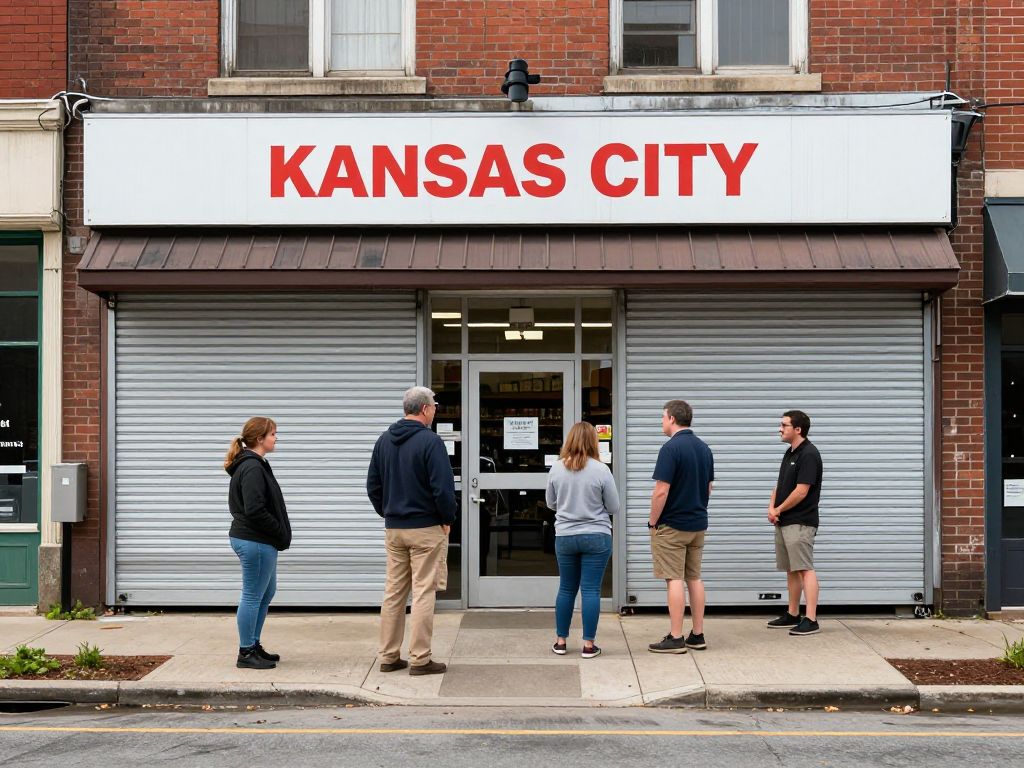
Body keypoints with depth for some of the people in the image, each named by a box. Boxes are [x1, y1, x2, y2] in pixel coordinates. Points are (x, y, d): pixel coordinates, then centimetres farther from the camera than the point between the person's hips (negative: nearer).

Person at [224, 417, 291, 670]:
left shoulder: (255, 465, 15)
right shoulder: (253, 468, -18)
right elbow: (255, 511, -24)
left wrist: (282, 535, 8)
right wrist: (282, 534, -14)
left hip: (259, 541, 11)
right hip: (255, 541, -11)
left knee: (267, 592, 19)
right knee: (253, 597, -2)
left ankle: (253, 646, 27)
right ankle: (246, 654, 7)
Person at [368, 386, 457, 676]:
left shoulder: (384, 440, 8)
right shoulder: (430, 440, -14)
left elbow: (373, 485, 11)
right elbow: (443, 487, -18)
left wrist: (387, 513, 16)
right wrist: (448, 518, -4)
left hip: (393, 529, 6)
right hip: (426, 528, -6)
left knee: (394, 592, 11)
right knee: (423, 593, -2)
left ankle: (389, 656, 16)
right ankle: (420, 659, 0)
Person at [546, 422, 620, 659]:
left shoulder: (556, 469, -3)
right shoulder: (601, 470, -11)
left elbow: (551, 503, 9)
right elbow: (613, 507, -3)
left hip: (565, 537, 3)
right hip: (596, 537, -3)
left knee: (566, 589, 14)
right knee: (591, 590, 2)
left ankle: (560, 641, 21)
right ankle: (588, 645, 4)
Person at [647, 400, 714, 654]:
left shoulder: (671, 448, -17)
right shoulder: (704, 448, 9)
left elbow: (661, 491, -20)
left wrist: (653, 522, -9)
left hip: (672, 526, -7)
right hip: (698, 523, 8)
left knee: (674, 580, -4)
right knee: (694, 578, 12)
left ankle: (675, 638, -3)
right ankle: (697, 635, 15)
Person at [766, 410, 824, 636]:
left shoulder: (809, 454, -14)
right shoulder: (790, 453, 16)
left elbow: (801, 492, -19)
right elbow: (780, 485, 19)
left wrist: (779, 510, -7)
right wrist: (771, 507, 1)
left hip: (800, 522, -10)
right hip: (784, 522, 10)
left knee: (805, 569, -12)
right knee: (791, 570, 14)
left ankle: (811, 620, -15)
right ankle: (792, 615, 22)